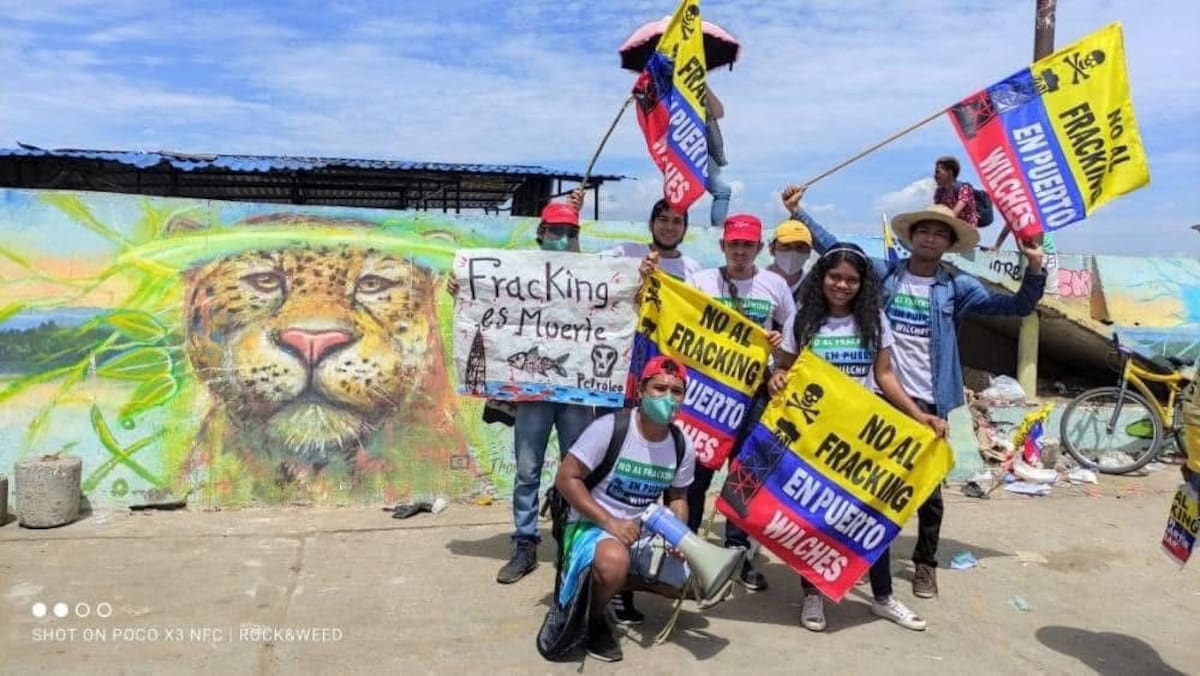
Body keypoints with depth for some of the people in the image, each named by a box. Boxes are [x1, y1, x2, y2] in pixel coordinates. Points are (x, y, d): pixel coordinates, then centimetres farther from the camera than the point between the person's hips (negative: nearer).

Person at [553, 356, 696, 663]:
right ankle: (592, 617, -6)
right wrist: (610, 523, -25)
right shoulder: (609, 428, -19)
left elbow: (677, 497, 10)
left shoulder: (683, 446, -3)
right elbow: (566, 478, -17)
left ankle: (618, 582, 15)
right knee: (614, 562, -38)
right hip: (592, 524, -6)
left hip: (643, 532, 6)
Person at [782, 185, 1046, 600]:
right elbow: (833, 249, 6)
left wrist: (1034, 267, -17)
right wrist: (798, 213, 3)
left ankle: (926, 563, 25)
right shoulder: (883, 272, 2)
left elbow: (1017, 307, -1)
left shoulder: (956, 287, 0)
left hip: (928, 402, 0)